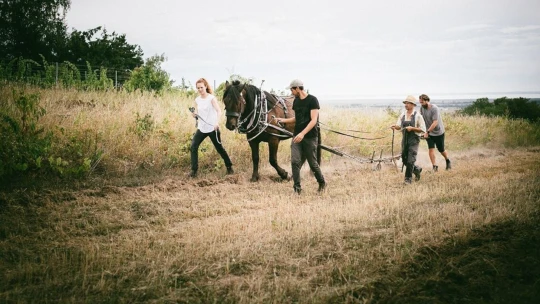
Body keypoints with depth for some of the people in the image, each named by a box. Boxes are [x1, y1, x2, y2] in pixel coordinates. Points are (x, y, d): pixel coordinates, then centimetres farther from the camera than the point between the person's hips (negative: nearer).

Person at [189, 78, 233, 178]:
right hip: (201, 128, 5)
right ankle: (194, 170, -3)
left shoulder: (211, 98, -9)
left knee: (219, 148, 7)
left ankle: (229, 167, 26)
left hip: (212, 128, -5)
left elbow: (218, 111, -20)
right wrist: (194, 114, -13)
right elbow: (197, 115, 12)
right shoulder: (197, 100, 6)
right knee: (193, 147, -9)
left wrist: (217, 122, -37)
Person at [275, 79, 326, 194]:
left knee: (312, 163, 4)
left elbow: (313, 120, -18)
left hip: (310, 137, -5)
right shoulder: (296, 101, 10)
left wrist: (302, 133, -28)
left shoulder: (312, 100, -11)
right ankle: (297, 188, 0)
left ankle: (322, 183, 27)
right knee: (295, 162, -6)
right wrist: (283, 120, 10)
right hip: (297, 136, 6)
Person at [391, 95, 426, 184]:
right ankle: (417, 170, 34)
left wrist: (412, 128, -20)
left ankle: (408, 178, 3)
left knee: (410, 160, -9)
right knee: (404, 159, 10)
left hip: (414, 140, -6)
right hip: (405, 139, 6)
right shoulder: (403, 114, 7)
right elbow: (399, 126, 4)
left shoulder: (417, 115, -8)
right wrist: (395, 126, -19)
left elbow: (422, 129, -9)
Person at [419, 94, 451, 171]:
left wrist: (427, 132, -33)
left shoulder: (434, 108, -23)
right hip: (429, 133, 4)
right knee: (431, 149, -10)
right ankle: (434, 166, -5)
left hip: (438, 132, -4)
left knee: (441, 150, 9)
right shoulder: (422, 108, -5)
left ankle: (448, 161, 37)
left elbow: (435, 123, -28)